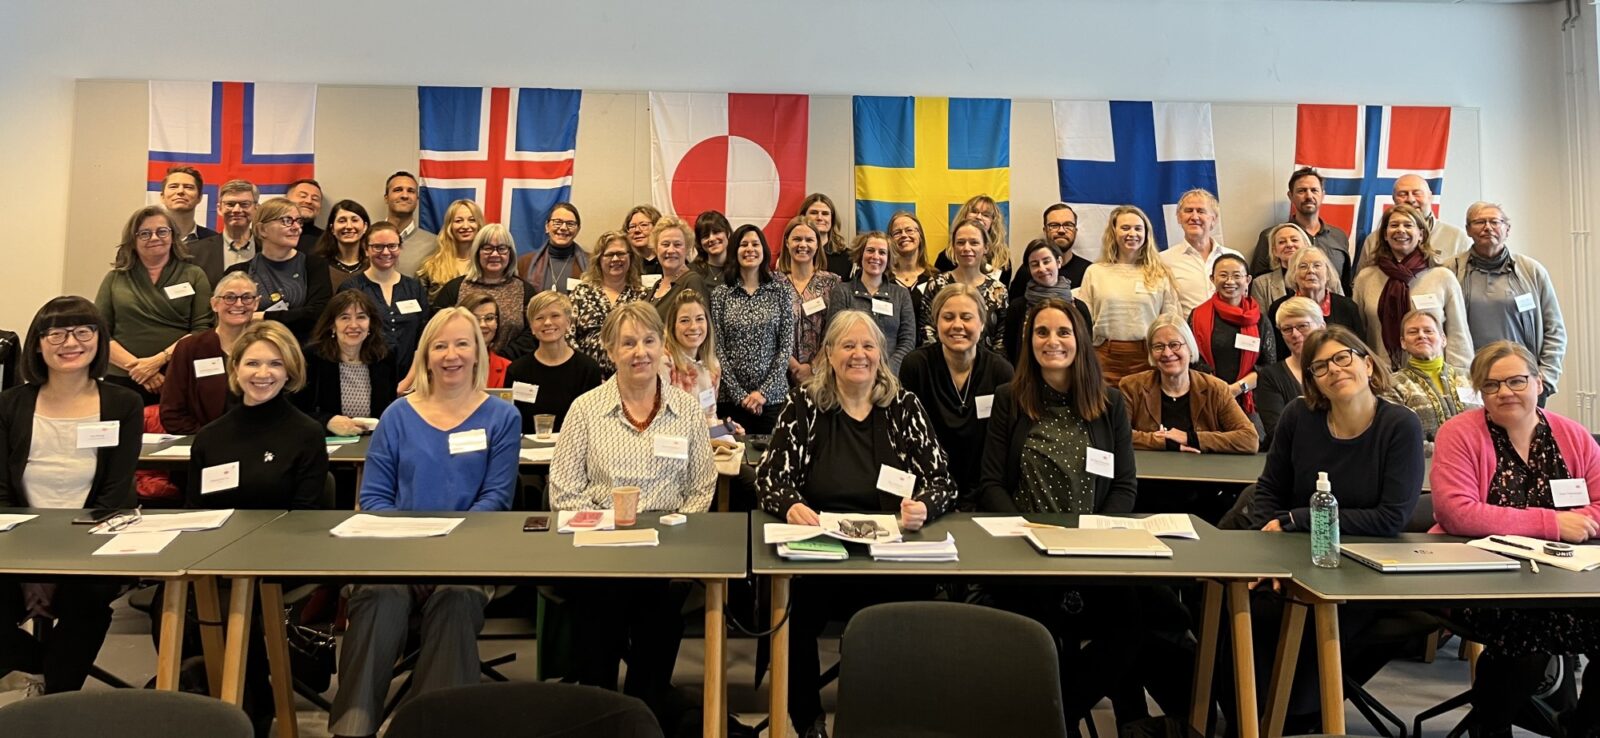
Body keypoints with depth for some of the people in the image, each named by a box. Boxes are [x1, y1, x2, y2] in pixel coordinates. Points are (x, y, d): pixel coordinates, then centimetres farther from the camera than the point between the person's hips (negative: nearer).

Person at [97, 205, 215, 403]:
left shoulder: (194, 276, 7)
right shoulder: (115, 278, 11)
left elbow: (202, 329, -3)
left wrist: (159, 360, -14)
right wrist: (135, 366, -11)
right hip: (123, 380, 1)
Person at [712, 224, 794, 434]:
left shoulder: (781, 290, 2)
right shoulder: (720, 294, 3)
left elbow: (787, 345, -1)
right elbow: (717, 349, -1)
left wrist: (764, 391, -9)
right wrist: (739, 394, -8)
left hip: (773, 396, 0)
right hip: (730, 398, 0)